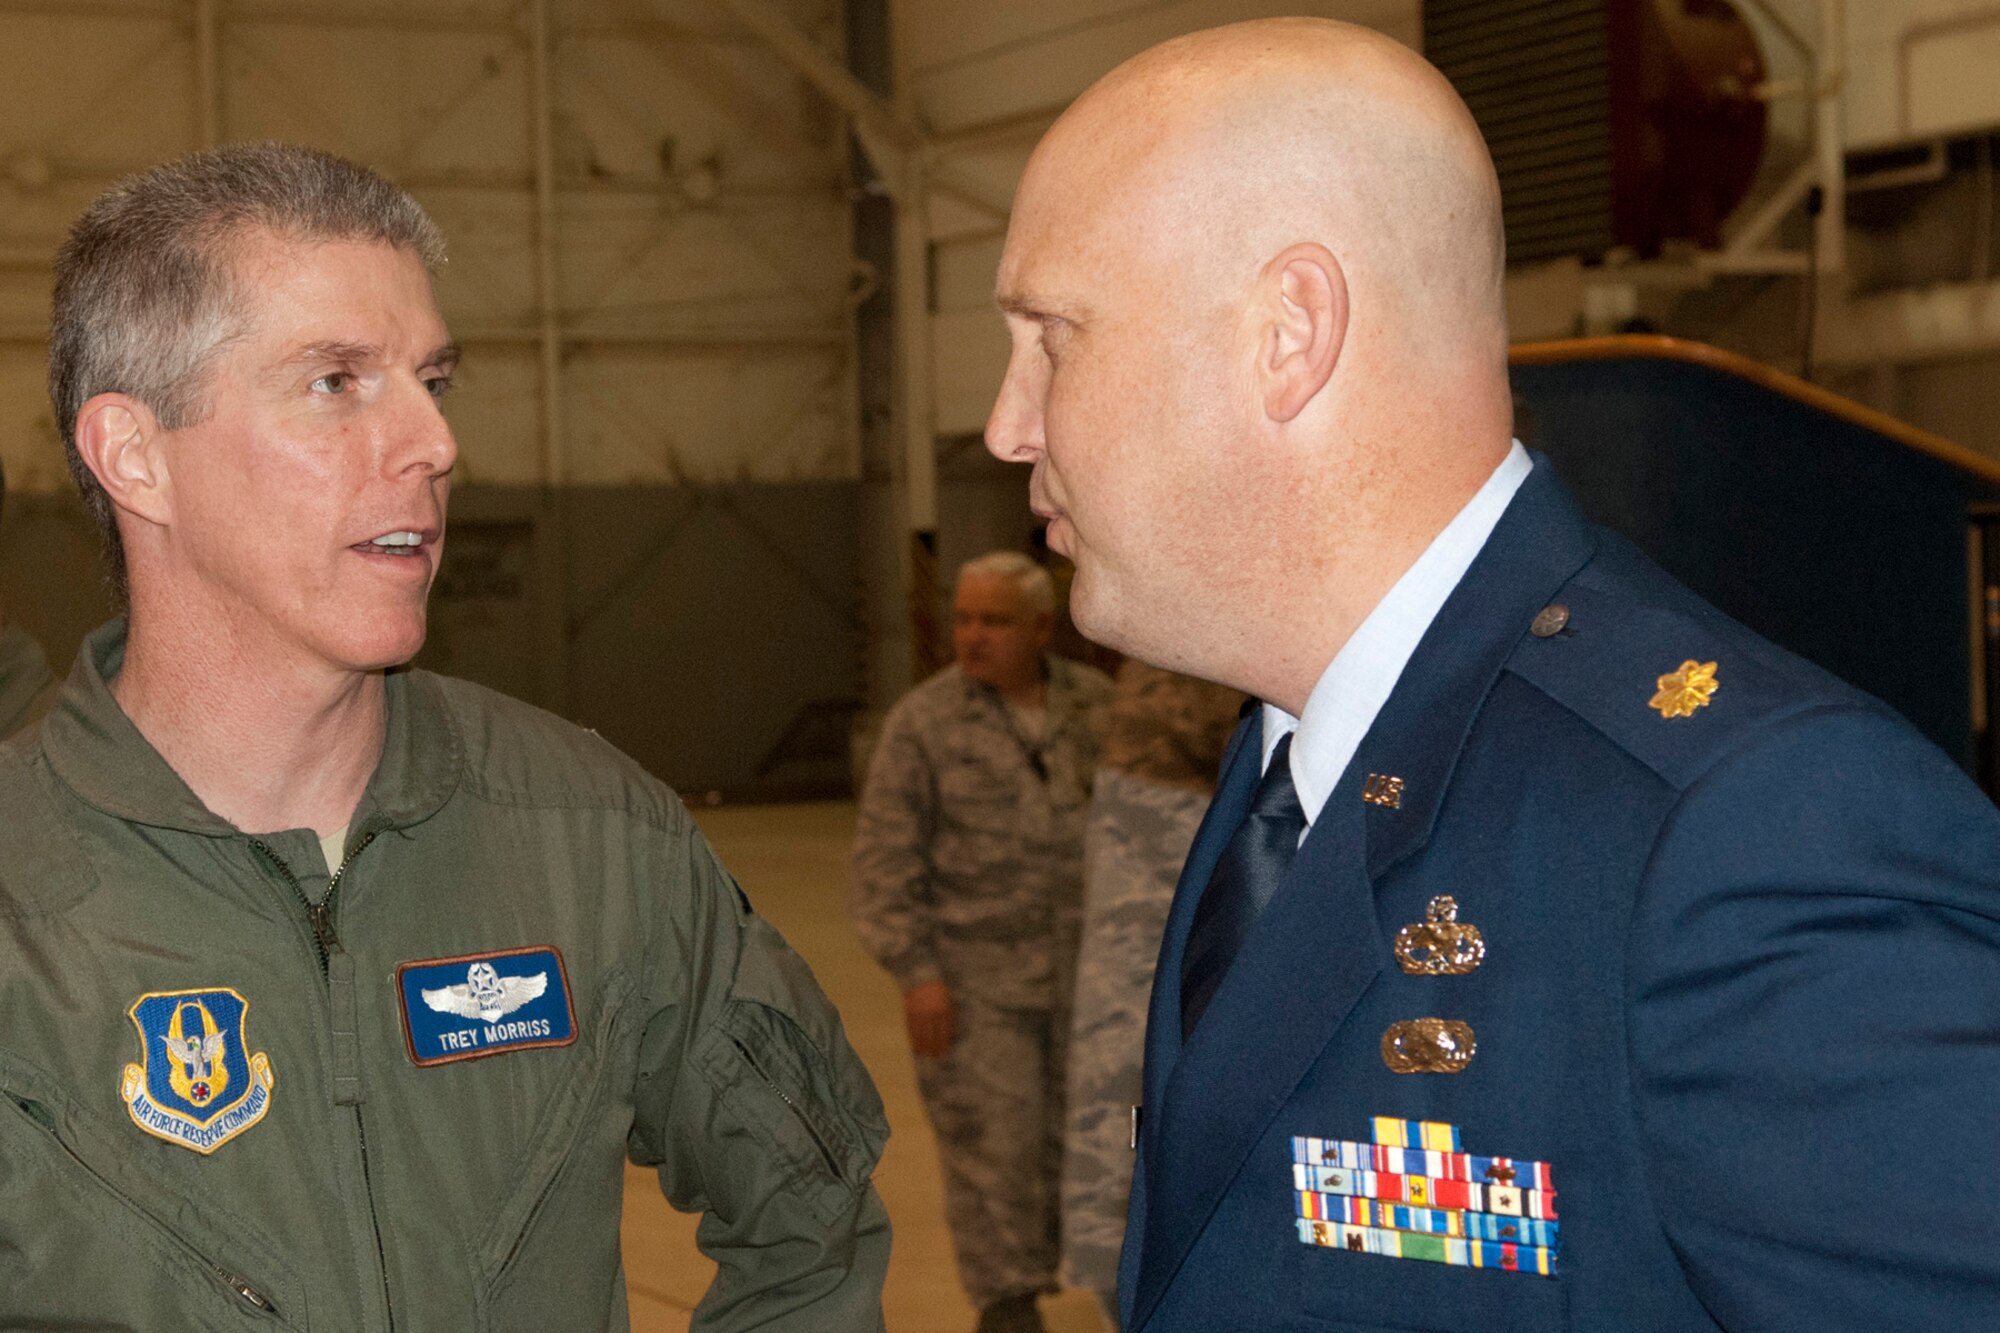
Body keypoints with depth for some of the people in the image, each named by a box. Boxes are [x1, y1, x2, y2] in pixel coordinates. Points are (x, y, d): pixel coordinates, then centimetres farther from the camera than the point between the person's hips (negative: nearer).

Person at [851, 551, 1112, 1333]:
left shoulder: (1096, 705, 4)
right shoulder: (923, 722, -5)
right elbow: (886, 856, -7)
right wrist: (915, 973, -13)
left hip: (1087, 967, 3)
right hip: (975, 977, -3)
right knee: (993, 1143, -4)